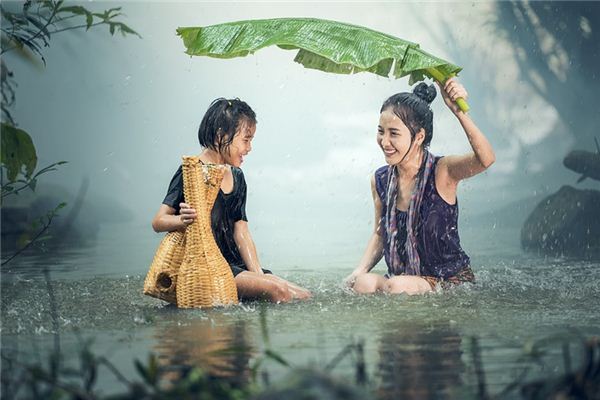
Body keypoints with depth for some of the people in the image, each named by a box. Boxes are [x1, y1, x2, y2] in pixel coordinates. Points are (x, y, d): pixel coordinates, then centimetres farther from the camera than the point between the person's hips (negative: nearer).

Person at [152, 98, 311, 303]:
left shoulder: (236, 177, 17)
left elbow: (241, 232, 13)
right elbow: (158, 221, -12)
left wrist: (258, 274, 0)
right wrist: (183, 220, -35)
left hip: (235, 265, 9)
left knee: (304, 296, -6)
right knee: (277, 290, -27)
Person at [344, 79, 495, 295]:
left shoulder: (441, 171, -14)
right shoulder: (379, 181, 1)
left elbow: (485, 159, -36)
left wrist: (459, 111, -48)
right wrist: (359, 271, -2)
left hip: (452, 280, -4)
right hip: (401, 279, 4)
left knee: (397, 286, -32)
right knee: (362, 284, -26)